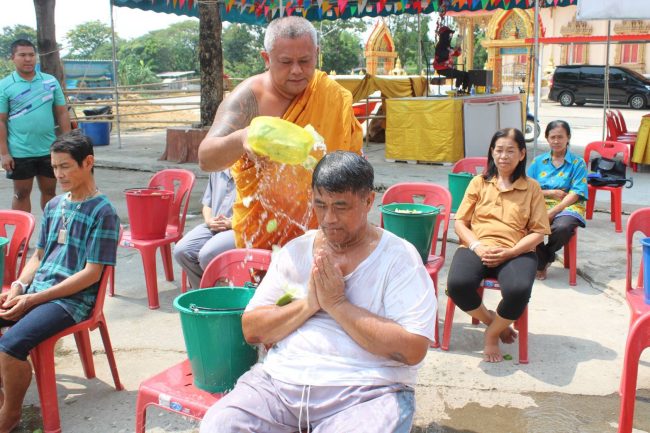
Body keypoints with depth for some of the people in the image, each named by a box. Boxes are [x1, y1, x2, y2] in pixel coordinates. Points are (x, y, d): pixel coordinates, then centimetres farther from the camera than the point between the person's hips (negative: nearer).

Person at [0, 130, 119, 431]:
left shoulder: (103, 212, -9)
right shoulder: (53, 206, 13)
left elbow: (91, 273, -13)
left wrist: (33, 299, -16)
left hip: (73, 299, -7)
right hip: (35, 290, 7)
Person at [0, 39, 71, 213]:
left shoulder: (51, 81, 4)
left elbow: (62, 113, 7)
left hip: (49, 150, 3)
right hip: (20, 152, -2)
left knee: (49, 191, 13)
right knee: (21, 193, 7)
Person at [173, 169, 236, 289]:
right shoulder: (217, 171, 16)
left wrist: (231, 223, -16)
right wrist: (209, 221, 1)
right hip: (213, 227, 7)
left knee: (207, 254, -29)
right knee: (181, 251, -13)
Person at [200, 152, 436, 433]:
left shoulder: (400, 258, -3)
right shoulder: (295, 251, 10)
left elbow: (412, 350, -14)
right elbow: (251, 330, 7)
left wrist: (337, 304, -14)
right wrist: (309, 304, -10)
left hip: (366, 391, -3)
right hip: (281, 378, 3)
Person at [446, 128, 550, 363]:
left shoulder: (532, 187, 10)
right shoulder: (479, 182, 13)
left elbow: (538, 231, 4)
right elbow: (460, 223, 9)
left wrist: (509, 252, -12)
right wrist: (477, 247, -10)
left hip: (516, 252, -1)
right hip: (476, 248, 1)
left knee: (519, 290, -35)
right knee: (457, 284, -32)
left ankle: (492, 334, -2)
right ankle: (494, 322, 1)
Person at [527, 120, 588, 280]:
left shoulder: (578, 163, 7)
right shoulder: (538, 161, 16)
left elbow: (575, 194, -5)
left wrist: (552, 212, -17)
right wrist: (550, 193, -7)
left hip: (567, 207, -2)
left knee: (562, 227, -39)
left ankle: (543, 259, -3)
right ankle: (542, 261, -4)